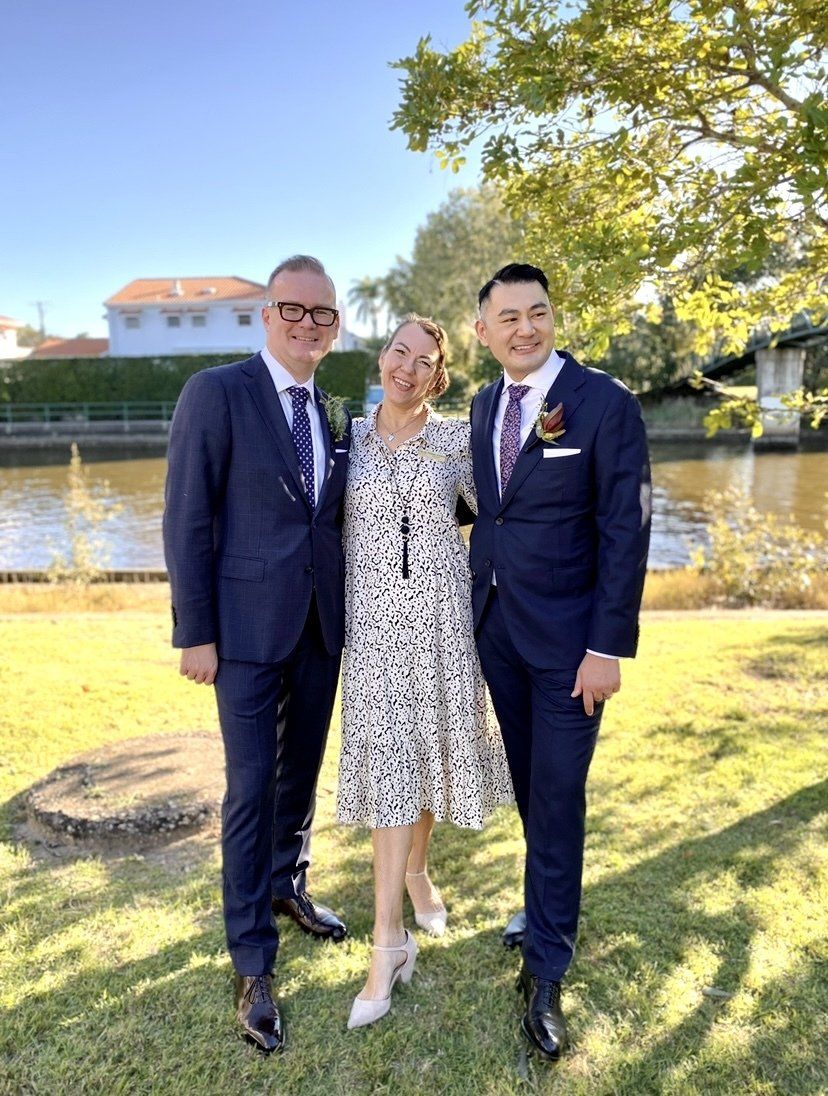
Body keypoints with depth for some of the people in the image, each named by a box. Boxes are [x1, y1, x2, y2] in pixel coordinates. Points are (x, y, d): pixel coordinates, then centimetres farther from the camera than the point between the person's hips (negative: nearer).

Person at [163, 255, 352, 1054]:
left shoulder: (334, 414, 10)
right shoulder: (215, 392, -9)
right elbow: (187, 521, -11)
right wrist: (194, 632, -12)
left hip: (322, 624, 6)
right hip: (248, 626, -5)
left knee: (302, 770, 18)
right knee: (252, 786, 2)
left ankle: (288, 887, 41)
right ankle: (252, 963, 18)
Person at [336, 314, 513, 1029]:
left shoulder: (455, 439, 1)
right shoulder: (349, 438, 4)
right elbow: (332, 527, 11)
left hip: (441, 612, 1)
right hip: (374, 615, 0)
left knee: (432, 745, 12)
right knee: (387, 757, -3)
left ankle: (416, 868, 39)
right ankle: (389, 939, 5)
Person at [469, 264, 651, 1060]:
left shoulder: (605, 404, -12)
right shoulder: (485, 405, 7)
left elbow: (625, 533, -14)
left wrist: (608, 648, -17)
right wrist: (476, 604, 8)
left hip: (567, 637, -5)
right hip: (496, 628, 6)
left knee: (557, 798, 3)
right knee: (528, 782, 19)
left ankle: (545, 969, 20)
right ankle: (550, 902, 42)